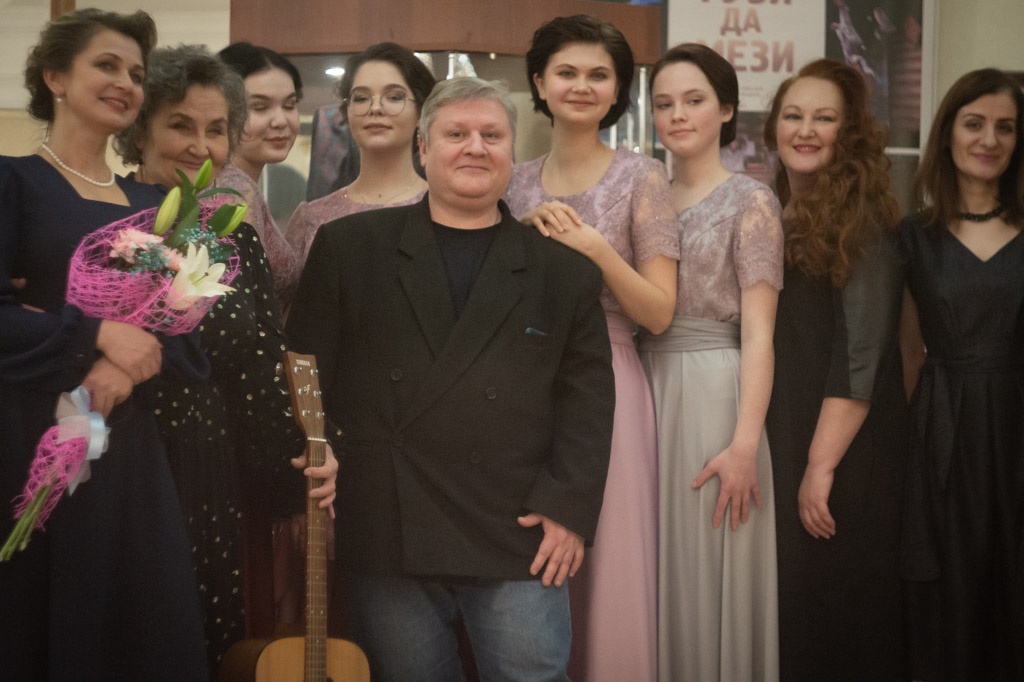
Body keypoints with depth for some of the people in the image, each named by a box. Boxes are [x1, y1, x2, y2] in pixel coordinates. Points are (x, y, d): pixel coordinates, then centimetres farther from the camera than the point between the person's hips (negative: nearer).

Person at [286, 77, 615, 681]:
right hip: (386, 536, 1)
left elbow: (588, 394, 5)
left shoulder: (562, 267, 9)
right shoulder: (347, 247, 8)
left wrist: (568, 506, -4)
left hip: (519, 538, 0)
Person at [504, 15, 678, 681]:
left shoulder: (642, 178, -2)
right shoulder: (516, 182, 9)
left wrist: (596, 249, -17)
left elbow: (659, 312, -7)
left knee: (607, 569, 1)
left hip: (608, 385, -3)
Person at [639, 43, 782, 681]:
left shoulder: (750, 200, -5)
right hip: (647, 390, 5)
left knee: (707, 569, 1)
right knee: (657, 568, 10)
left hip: (713, 394, -5)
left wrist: (744, 444, -18)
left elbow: (758, 334, -11)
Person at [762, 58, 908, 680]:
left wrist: (822, 465, -20)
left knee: (837, 609, 3)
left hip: (844, 445, -6)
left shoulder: (861, 219, -11)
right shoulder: (772, 214, 9)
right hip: (779, 436, 6)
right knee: (787, 599, 12)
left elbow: (861, 354, -17)